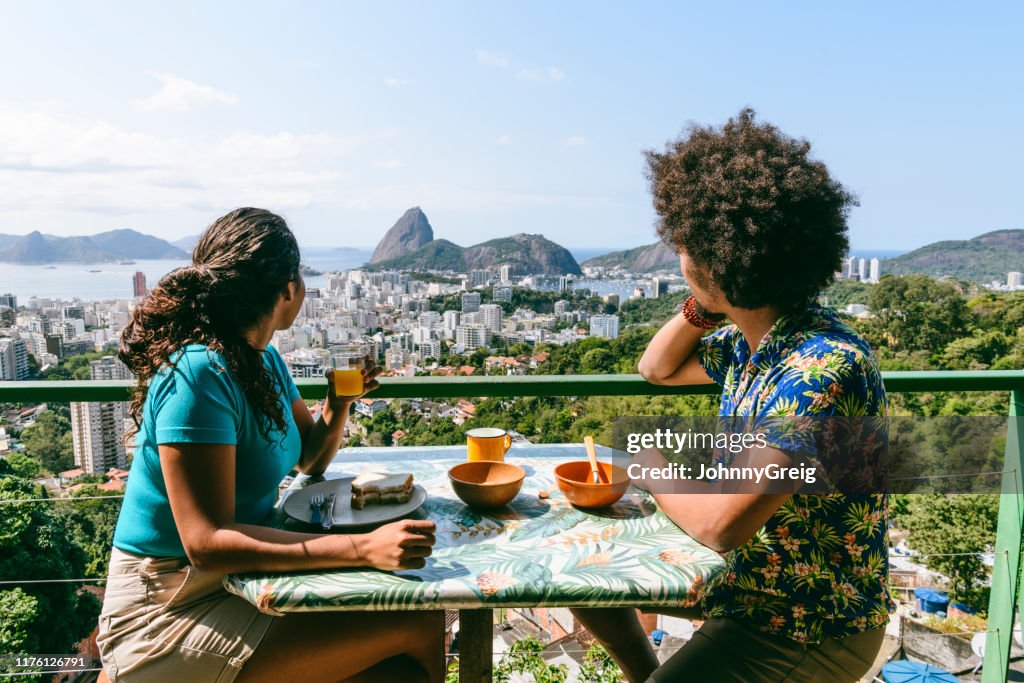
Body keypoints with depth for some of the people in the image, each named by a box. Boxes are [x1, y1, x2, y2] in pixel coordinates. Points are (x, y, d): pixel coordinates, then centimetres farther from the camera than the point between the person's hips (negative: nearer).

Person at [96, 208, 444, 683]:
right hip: (168, 613, -8)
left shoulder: (264, 359, 4)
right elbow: (206, 543, -27)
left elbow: (310, 460, 17)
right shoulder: (199, 374, -22)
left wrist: (339, 404, -4)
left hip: (236, 582, 8)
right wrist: (363, 548, -34)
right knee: (418, 627, -16)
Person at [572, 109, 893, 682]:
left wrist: (652, 468, -15)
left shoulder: (823, 367, -31)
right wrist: (702, 308, -5)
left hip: (811, 629, -8)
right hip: (743, 578, 8)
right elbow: (658, 369, 13)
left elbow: (721, 524, -34)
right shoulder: (748, 340, -4)